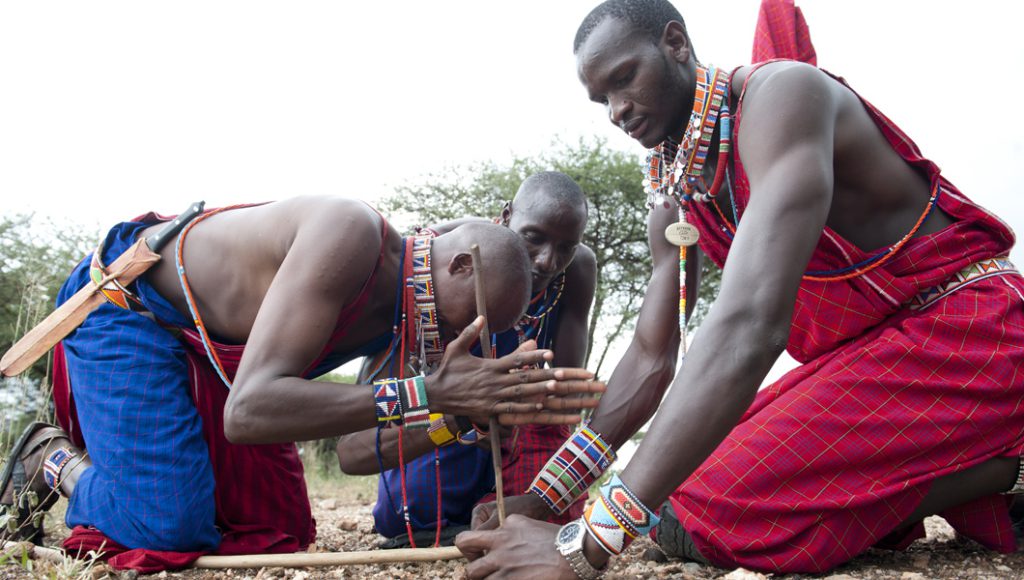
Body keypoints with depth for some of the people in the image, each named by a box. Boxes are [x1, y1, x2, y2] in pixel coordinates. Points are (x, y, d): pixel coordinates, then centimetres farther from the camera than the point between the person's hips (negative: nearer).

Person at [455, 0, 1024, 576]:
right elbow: (650, 360, 11)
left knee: (701, 520, -22)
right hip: (866, 357, 9)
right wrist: (544, 497, 3)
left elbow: (752, 323, -36)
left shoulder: (780, 92, -22)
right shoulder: (674, 200, 7)